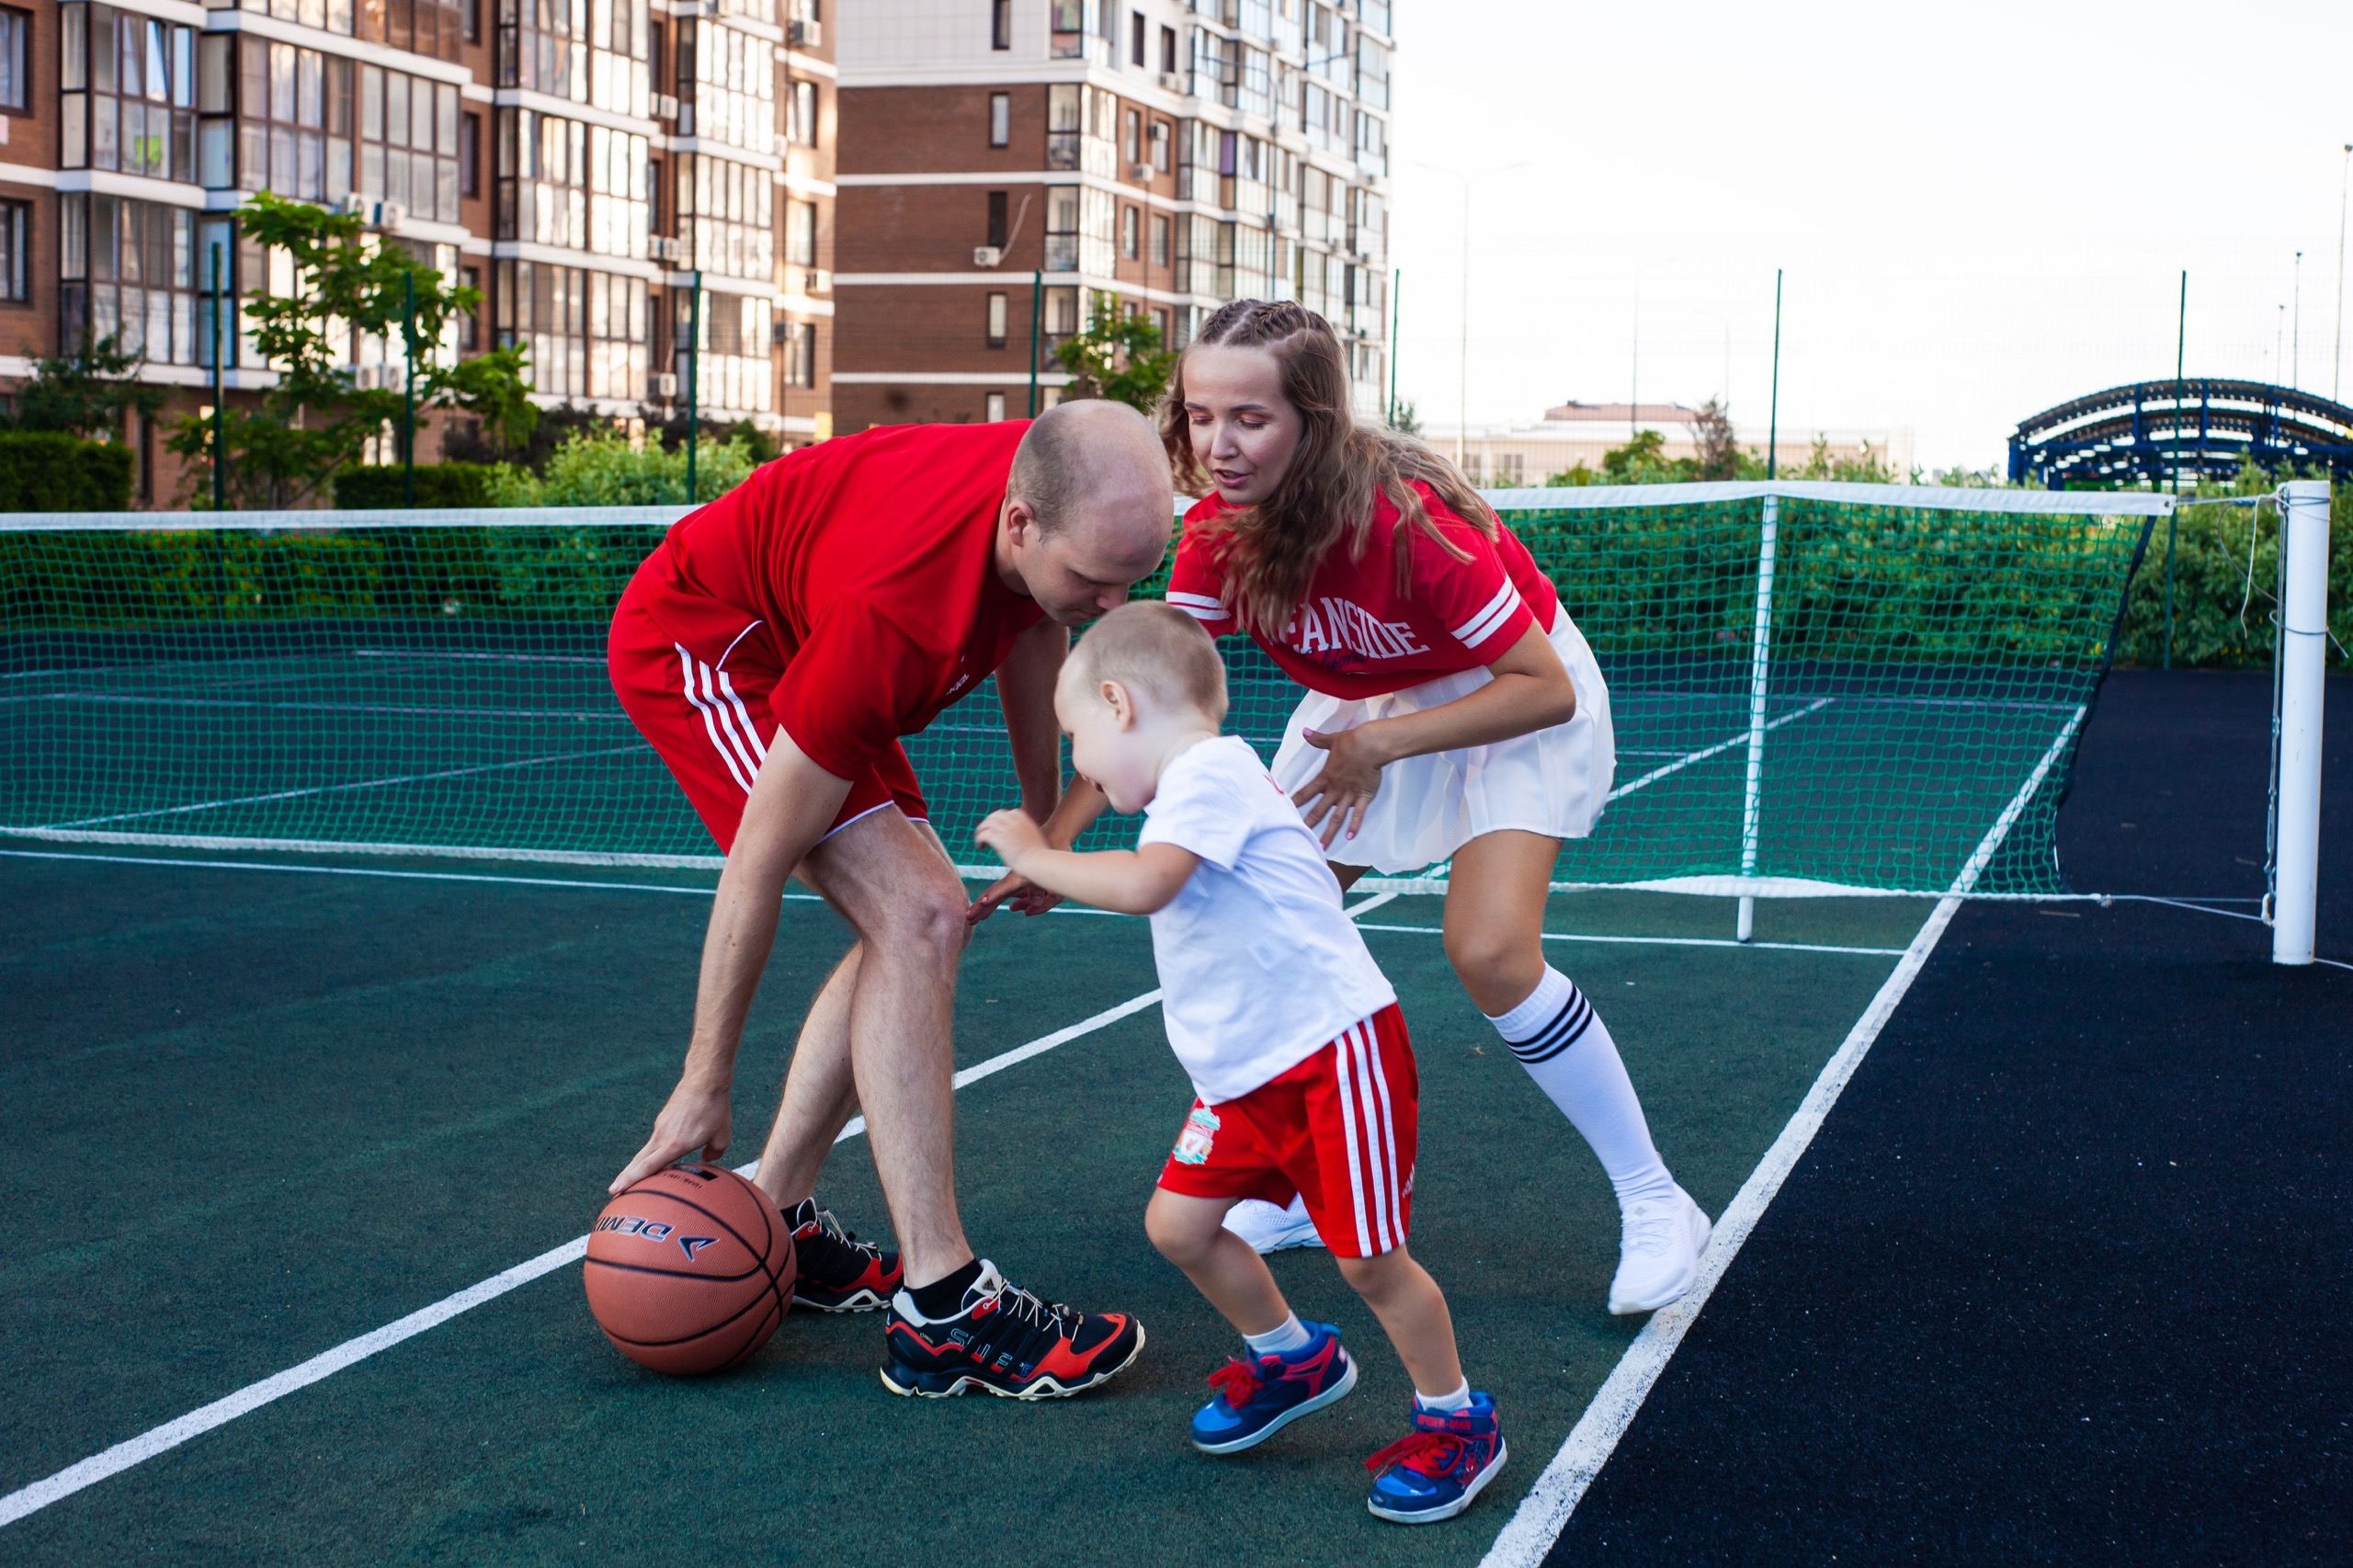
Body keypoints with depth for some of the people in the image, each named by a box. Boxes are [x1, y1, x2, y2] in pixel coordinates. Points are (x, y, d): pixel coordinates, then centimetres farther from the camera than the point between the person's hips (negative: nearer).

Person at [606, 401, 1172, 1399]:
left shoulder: (1066, 487, -20)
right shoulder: (896, 613, -40)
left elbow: (1029, 633, 8)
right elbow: (761, 858, -30)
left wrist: (1043, 817, 16)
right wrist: (704, 1086, -21)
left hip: (785, 642, 9)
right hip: (693, 643, -9)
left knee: (912, 921, 7)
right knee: (918, 915, -21)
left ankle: (771, 1220, 14)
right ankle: (939, 1313, -20)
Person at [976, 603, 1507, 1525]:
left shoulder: (1210, 770, -17)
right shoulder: (1187, 798, 15)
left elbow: (1142, 886, -32)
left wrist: (1032, 856, -20)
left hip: (1332, 1050, -10)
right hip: (1243, 1073, 10)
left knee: (1367, 1259, -6)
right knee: (1178, 1225, 9)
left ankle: (1456, 1423, 14)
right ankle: (1293, 1359, 31)